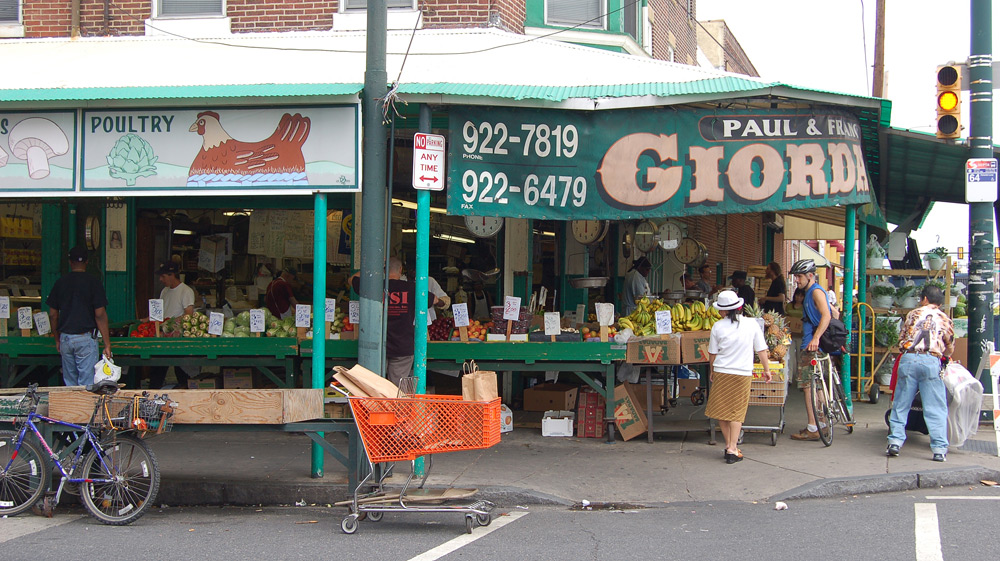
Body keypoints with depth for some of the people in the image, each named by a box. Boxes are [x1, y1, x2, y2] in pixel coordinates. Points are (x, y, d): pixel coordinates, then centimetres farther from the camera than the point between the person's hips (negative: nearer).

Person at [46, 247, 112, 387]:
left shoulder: (60, 282, 6)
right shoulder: (92, 282, -6)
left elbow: (53, 315, 9)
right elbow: (100, 315, -9)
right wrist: (107, 344, -6)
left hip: (65, 338, 4)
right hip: (86, 337, -4)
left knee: (70, 384, 11)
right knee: (87, 384, -3)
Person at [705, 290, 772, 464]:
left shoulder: (718, 327, -3)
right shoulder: (751, 324, -3)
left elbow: (712, 353, 5)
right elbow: (761, 350, 1)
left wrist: (712, 371, 20)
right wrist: (767, 369, 13)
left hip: (721, 373, 0)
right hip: (743, 373, 0)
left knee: (722, 411, 13)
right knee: (737, 412, 4)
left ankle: (729, 446, 17)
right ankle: (733, 449, -2)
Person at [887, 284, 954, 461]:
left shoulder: (913, 314, 16)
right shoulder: (945, 319, 15)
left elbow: (901, 340, 20)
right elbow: (950, 350, 20)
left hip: (908, 359, 1)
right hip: (931, 361, -1)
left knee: (900, 405, 8)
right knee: (936, 408, 0)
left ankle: (895, 442, 2)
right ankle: (939, 449, -5)